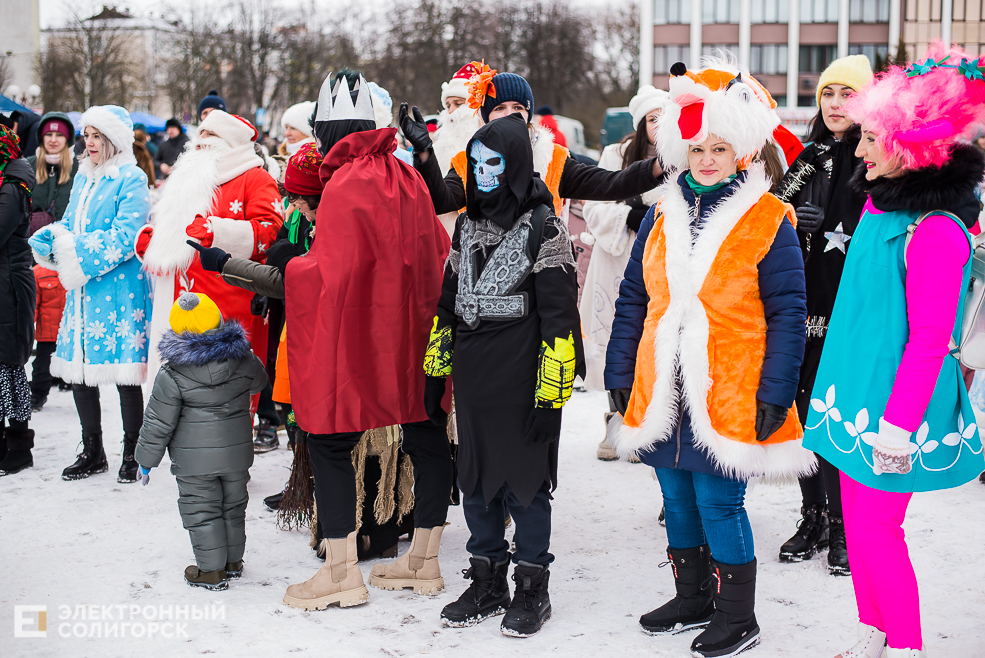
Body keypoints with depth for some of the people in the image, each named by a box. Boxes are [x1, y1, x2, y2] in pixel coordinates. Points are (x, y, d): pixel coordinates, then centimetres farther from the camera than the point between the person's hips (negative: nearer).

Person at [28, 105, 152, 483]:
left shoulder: (131, 180, -7)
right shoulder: (83, 177, 17)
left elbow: (124, 237, -17)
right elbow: (70, 224, 18)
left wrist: (77, 251, -19)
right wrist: (49, 239, -3)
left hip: (119, 288, -7)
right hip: (82, 289, 7)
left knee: (124, 372, -3)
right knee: (77, 368, 10)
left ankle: (132, 455, 11)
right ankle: (92, 452, 23)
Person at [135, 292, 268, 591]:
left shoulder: (172, 375, -15)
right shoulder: (244, 359, -6)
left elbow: (158, 423, -10)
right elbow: (259, 382, 16)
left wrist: (146, 458, 2)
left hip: (194, 458, -4)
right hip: (237, 453, 4)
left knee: (201, 511, 7)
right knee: (233, 506, 19)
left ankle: (211, 570, 11)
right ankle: (233, 561, 31)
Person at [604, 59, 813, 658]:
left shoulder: (768, 221, -6)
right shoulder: (663, 215, 9)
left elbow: (787, 315, -6)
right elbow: (633, 300, 13)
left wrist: (774, 394, -11)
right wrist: (620, 376, 10)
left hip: (727, 399, -5)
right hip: (663, 396, 5)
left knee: (720, 505, -1)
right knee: (679, 501, 16)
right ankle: (693, 599, 34)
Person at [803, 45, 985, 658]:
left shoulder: (935, 231, -21)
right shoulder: (881, 203, 7)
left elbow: (930, 340, -20)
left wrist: (898, 424, -20)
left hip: (897, 404, -8)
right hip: (857, 391, 9)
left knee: (875, 529, -1)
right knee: (857, 522, 15)